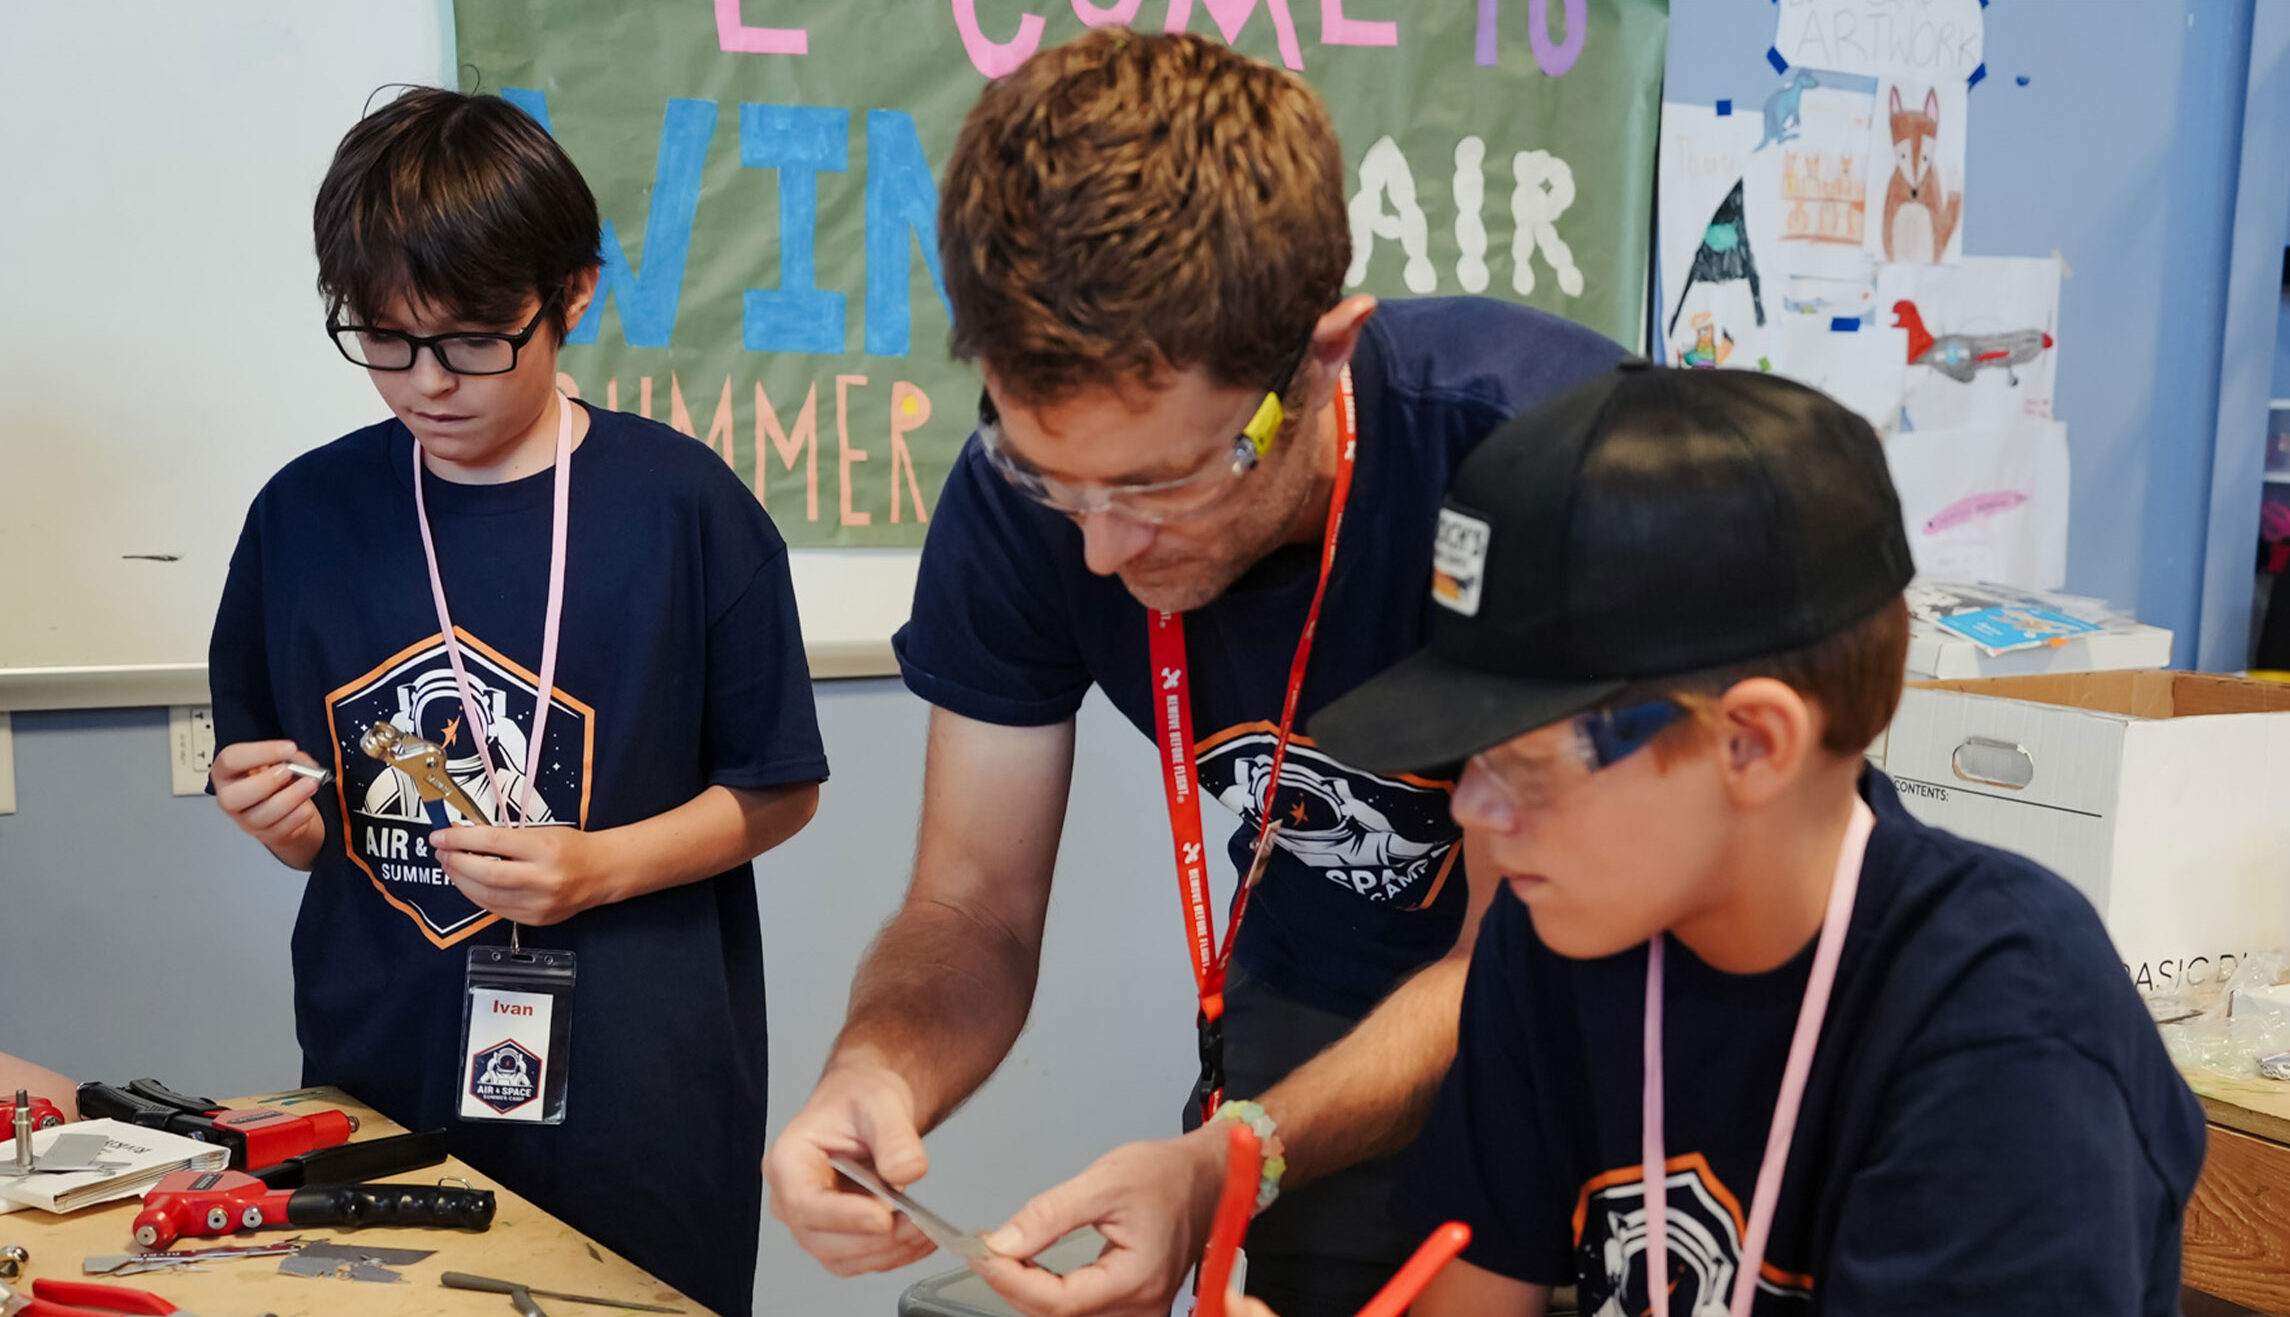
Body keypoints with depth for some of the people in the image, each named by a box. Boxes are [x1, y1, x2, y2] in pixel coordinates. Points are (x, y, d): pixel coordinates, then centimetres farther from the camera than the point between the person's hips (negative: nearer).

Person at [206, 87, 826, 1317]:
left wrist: (599, 867, -14)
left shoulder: (681, 503, -7)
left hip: (634, 1090, -2)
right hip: (372, 1074, 3)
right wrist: (284, 822, -9)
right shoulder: (304, 514, 3)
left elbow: (777, 790, -1)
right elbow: (301, 824, 13)